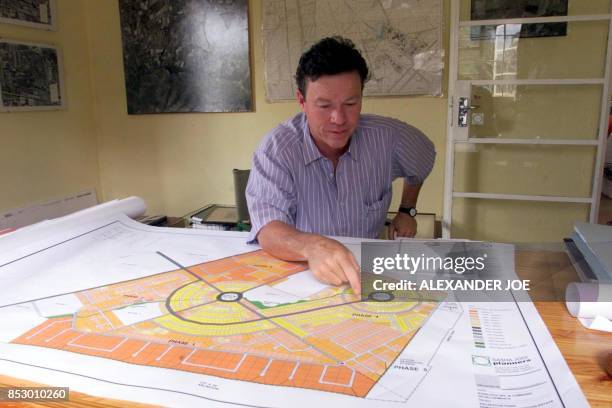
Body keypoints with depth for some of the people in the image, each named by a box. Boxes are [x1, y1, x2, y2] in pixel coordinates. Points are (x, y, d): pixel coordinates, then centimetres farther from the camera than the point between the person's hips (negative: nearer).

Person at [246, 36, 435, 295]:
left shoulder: (387, 137, -9)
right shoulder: (276, 149, -19)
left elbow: (422, 160, 15)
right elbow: (268, 231, -31)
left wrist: (407, 211, 13)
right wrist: (312, 247, -50)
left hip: (367, 271, 2)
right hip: (298, 277, -2)